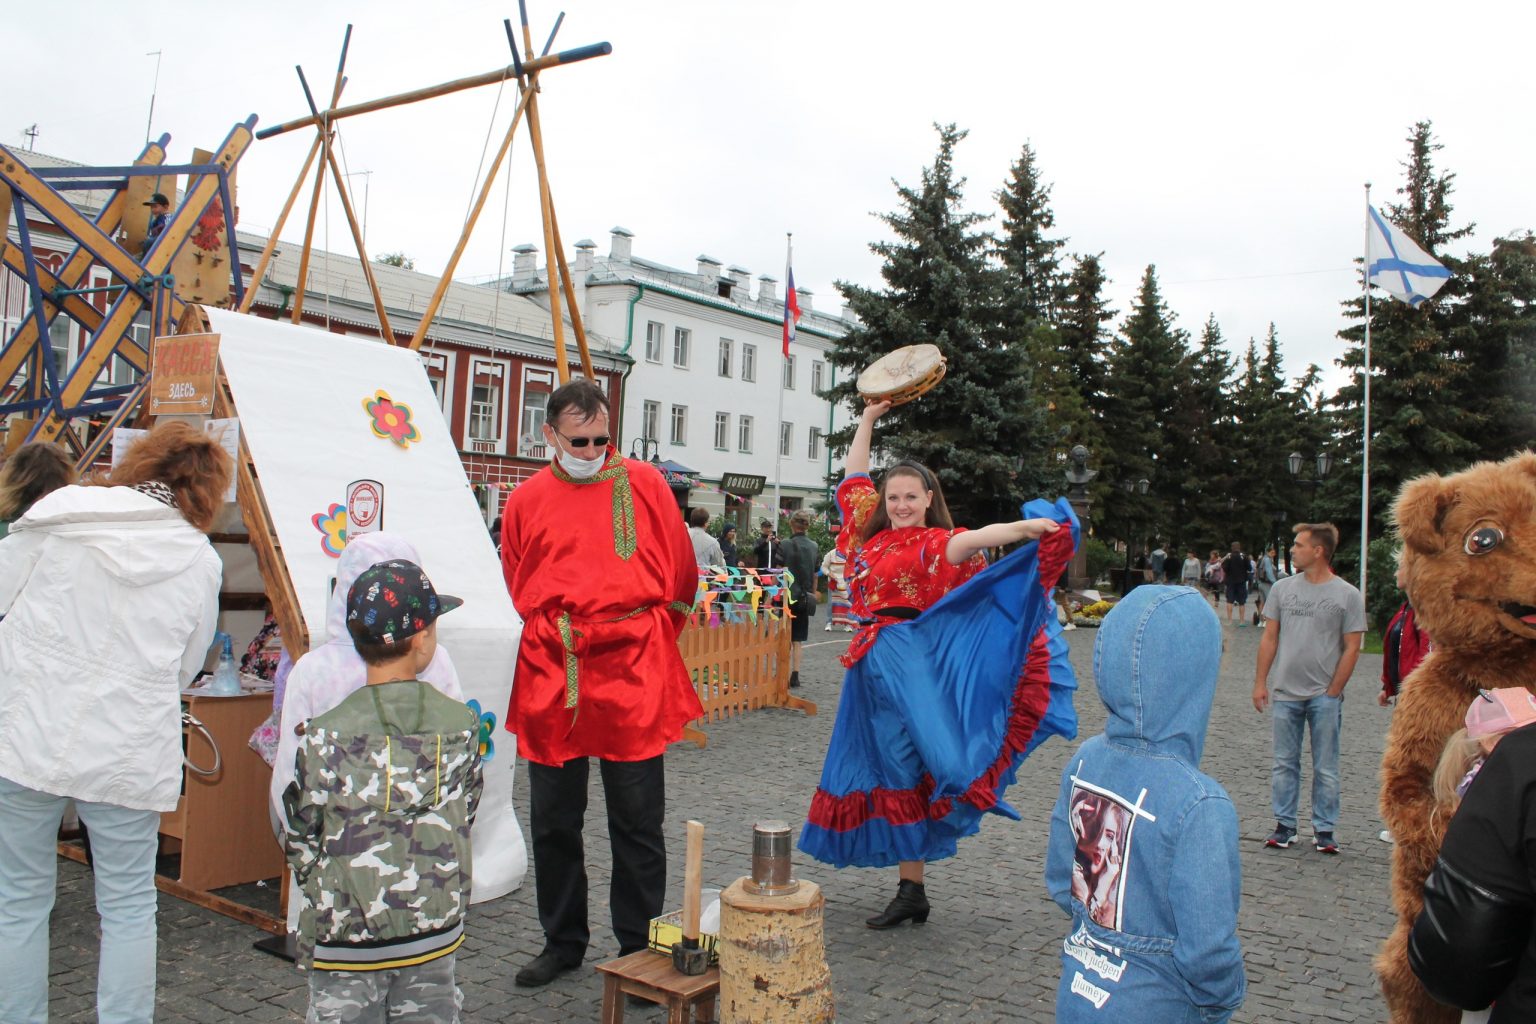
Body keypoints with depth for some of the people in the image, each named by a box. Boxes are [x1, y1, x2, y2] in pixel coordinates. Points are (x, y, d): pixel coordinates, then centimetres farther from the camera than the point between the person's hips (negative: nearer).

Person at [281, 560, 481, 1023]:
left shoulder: (325, 737, -15)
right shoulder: (462, 724, -6)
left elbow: (298, 839, -4)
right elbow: (465, 819, 4)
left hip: (345, 937, -2)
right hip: (436, 933, 2)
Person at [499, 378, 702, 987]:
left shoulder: (643, 483, 3)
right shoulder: (526, 502, 8)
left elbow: (680, 571, 8)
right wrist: (549, 640, 11)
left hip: (632, 674, -2)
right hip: (550, 679, 3)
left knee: (637, 823, 5)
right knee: (553, 821, 12)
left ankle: (640, 949, 20)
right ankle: (563, 943, 30)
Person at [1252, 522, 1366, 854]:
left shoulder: (1347, 595, -3)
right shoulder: (1283, 588, 7)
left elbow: (1351, 648, -3)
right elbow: (1270, 638, 10)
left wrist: (1333, 692, -7)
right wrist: (1260, 682, 5)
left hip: (1325, 695, -3)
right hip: (1285, 693, 3)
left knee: (1326, 768, 4)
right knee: (1284, 764, 8)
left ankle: (1324, 829, 14)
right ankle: (1284, 825, 17)